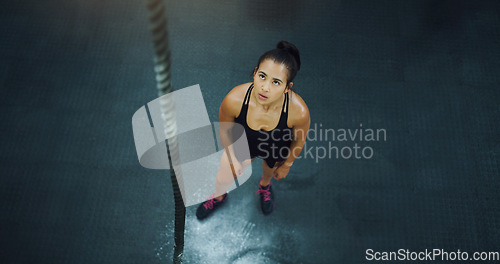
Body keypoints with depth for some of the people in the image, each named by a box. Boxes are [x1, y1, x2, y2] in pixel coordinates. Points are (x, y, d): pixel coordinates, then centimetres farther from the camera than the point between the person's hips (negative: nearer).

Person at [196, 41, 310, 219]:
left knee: (270, 171, 33)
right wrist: (232, 159, -4)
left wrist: (286, 165, -1)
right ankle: (219, 197, 63)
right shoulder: (234, 99, -40)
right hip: (243, 144, 1)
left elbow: (299, 141, -17)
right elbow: (224, 130, -16)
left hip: (277, 151, 0)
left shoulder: (298, 111, -42)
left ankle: (265, 186, 73)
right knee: (222, 181, 24)